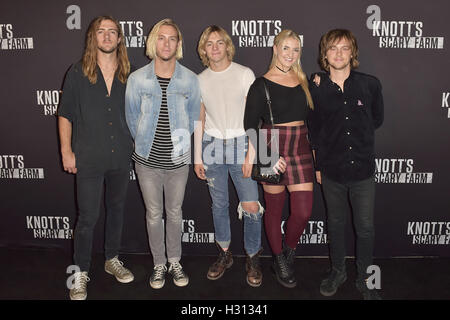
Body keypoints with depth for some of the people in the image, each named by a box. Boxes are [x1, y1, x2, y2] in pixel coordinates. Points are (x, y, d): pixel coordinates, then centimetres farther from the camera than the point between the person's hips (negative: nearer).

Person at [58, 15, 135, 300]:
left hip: (121, 158, 3)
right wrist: (66, 151, -4)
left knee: (117, 209, 16)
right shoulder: (78, 73, -1)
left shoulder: (129, 75, 5)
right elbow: (65, 115, 1)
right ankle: (81, 272, 19)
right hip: (89, 159, -3)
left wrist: (136, 146, 7)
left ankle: (113, 259, 35)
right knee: (88, 217, 0)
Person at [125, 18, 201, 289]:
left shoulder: (190, 79, -3)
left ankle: (175, 262, 32)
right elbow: (132, 117, 6)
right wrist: (145, 144, 9)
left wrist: (180, 143, 8)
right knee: (154, 214, 11)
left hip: (178, 160, 0)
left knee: (175, 213, 14)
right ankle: (159, 264, 30)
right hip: (148, 161, 0)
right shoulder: (137, 79, -4)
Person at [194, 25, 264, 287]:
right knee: (219, 204, 9)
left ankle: (253, 257, 14)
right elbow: (200, 120, 13)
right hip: (212, 146, 3)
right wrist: (198, 158, 10)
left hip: (240, 144, -3)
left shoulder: (245, 74, -1)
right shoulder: (200, 80, 9)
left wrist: (251, 153, -11)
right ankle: (225, 254, 27)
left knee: (252, 207, -7)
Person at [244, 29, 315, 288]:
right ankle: (279, 260, 29)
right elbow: (250, 126, -8)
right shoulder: (261, 84, -4)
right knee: (274, 209, 9)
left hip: (301, 151, 4)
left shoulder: (304, 81, 11)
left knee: (304, 212, -1)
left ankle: (289, 251, 27)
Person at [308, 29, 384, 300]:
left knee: (366, 227, 7)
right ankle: (338, 271, 37)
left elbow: (377, 119, 10)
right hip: (332, 168, 1)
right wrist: (317, 165, 3)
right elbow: (314, 130, 4)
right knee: (336, 223, 16)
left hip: (363, 168, 0)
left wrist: (355, 134, 1)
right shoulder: (316, 89, -3)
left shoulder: (370, 84, -3)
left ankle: (365, 278, 28)